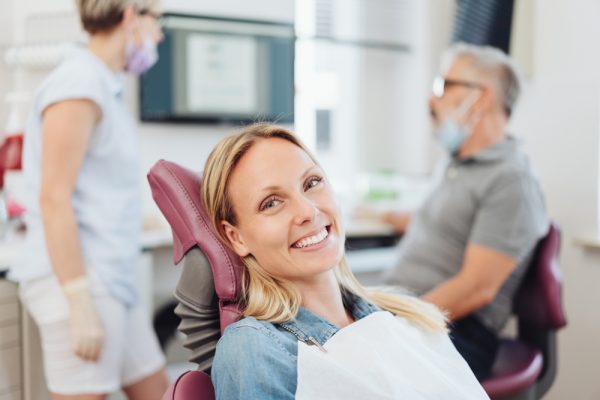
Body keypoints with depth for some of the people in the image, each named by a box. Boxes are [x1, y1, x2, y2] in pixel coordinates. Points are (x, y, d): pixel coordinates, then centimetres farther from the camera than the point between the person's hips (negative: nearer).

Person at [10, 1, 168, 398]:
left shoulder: (103, 87, 15)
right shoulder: (78, 84, -14)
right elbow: (53, 199, -20)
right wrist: (81, 306, -22)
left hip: (111, 282, 10)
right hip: (78, 284, -10)